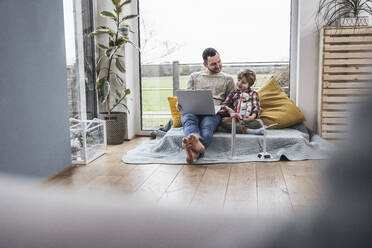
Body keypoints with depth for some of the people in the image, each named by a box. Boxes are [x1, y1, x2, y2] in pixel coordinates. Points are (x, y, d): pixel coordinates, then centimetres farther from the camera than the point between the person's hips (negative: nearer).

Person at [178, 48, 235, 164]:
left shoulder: (228, 79, 25)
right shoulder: (194, 76, 28)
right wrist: (180, 103, 0)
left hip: (214, 112, -1)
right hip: (193, 110, 2)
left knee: (207, 125, -39)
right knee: (188, 118, -38)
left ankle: (194, 152, -68)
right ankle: (197, 142, -69)